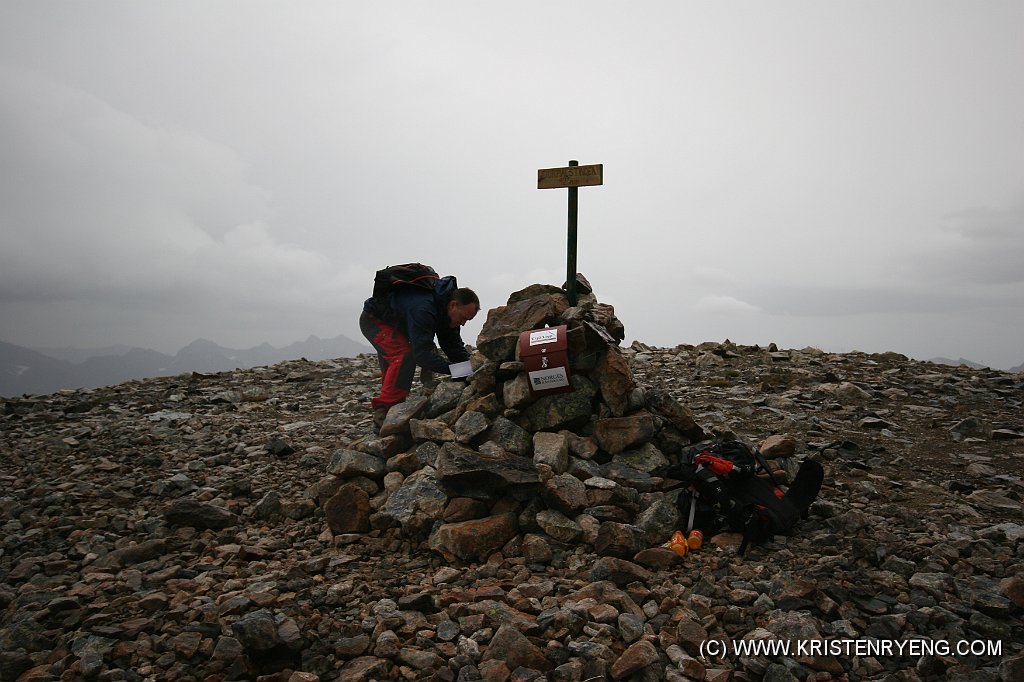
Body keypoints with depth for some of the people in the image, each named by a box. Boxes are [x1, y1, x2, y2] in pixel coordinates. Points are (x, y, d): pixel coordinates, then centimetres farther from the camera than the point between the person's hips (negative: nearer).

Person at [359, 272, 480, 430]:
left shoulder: (448, 311, -9)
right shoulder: (423, 309, -39)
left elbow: (454, 347, -5)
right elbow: (422, 352, -42)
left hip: (392, 324, 10)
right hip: (373, 320, -10)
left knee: (392, 368, 12)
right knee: (404, 356, -24)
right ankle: (383, 413, -25)